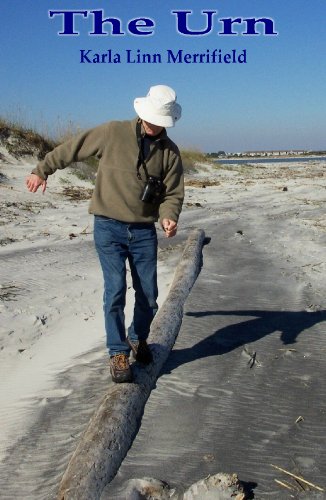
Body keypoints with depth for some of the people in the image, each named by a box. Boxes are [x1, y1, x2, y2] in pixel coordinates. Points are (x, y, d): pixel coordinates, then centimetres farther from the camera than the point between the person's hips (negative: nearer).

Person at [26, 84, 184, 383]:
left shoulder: (170, 152, 3)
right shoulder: (112, 133, -5)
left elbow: (173, 194, 3)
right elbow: (71, 149, 5)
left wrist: (169, 217, -18)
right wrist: (42, 171, 12)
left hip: (144, 230, 3)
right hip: (109, 227, -3)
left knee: (149, 295, 6)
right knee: (116, 290, -9)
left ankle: (138, 339, 33)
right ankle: (118, 353, 6)